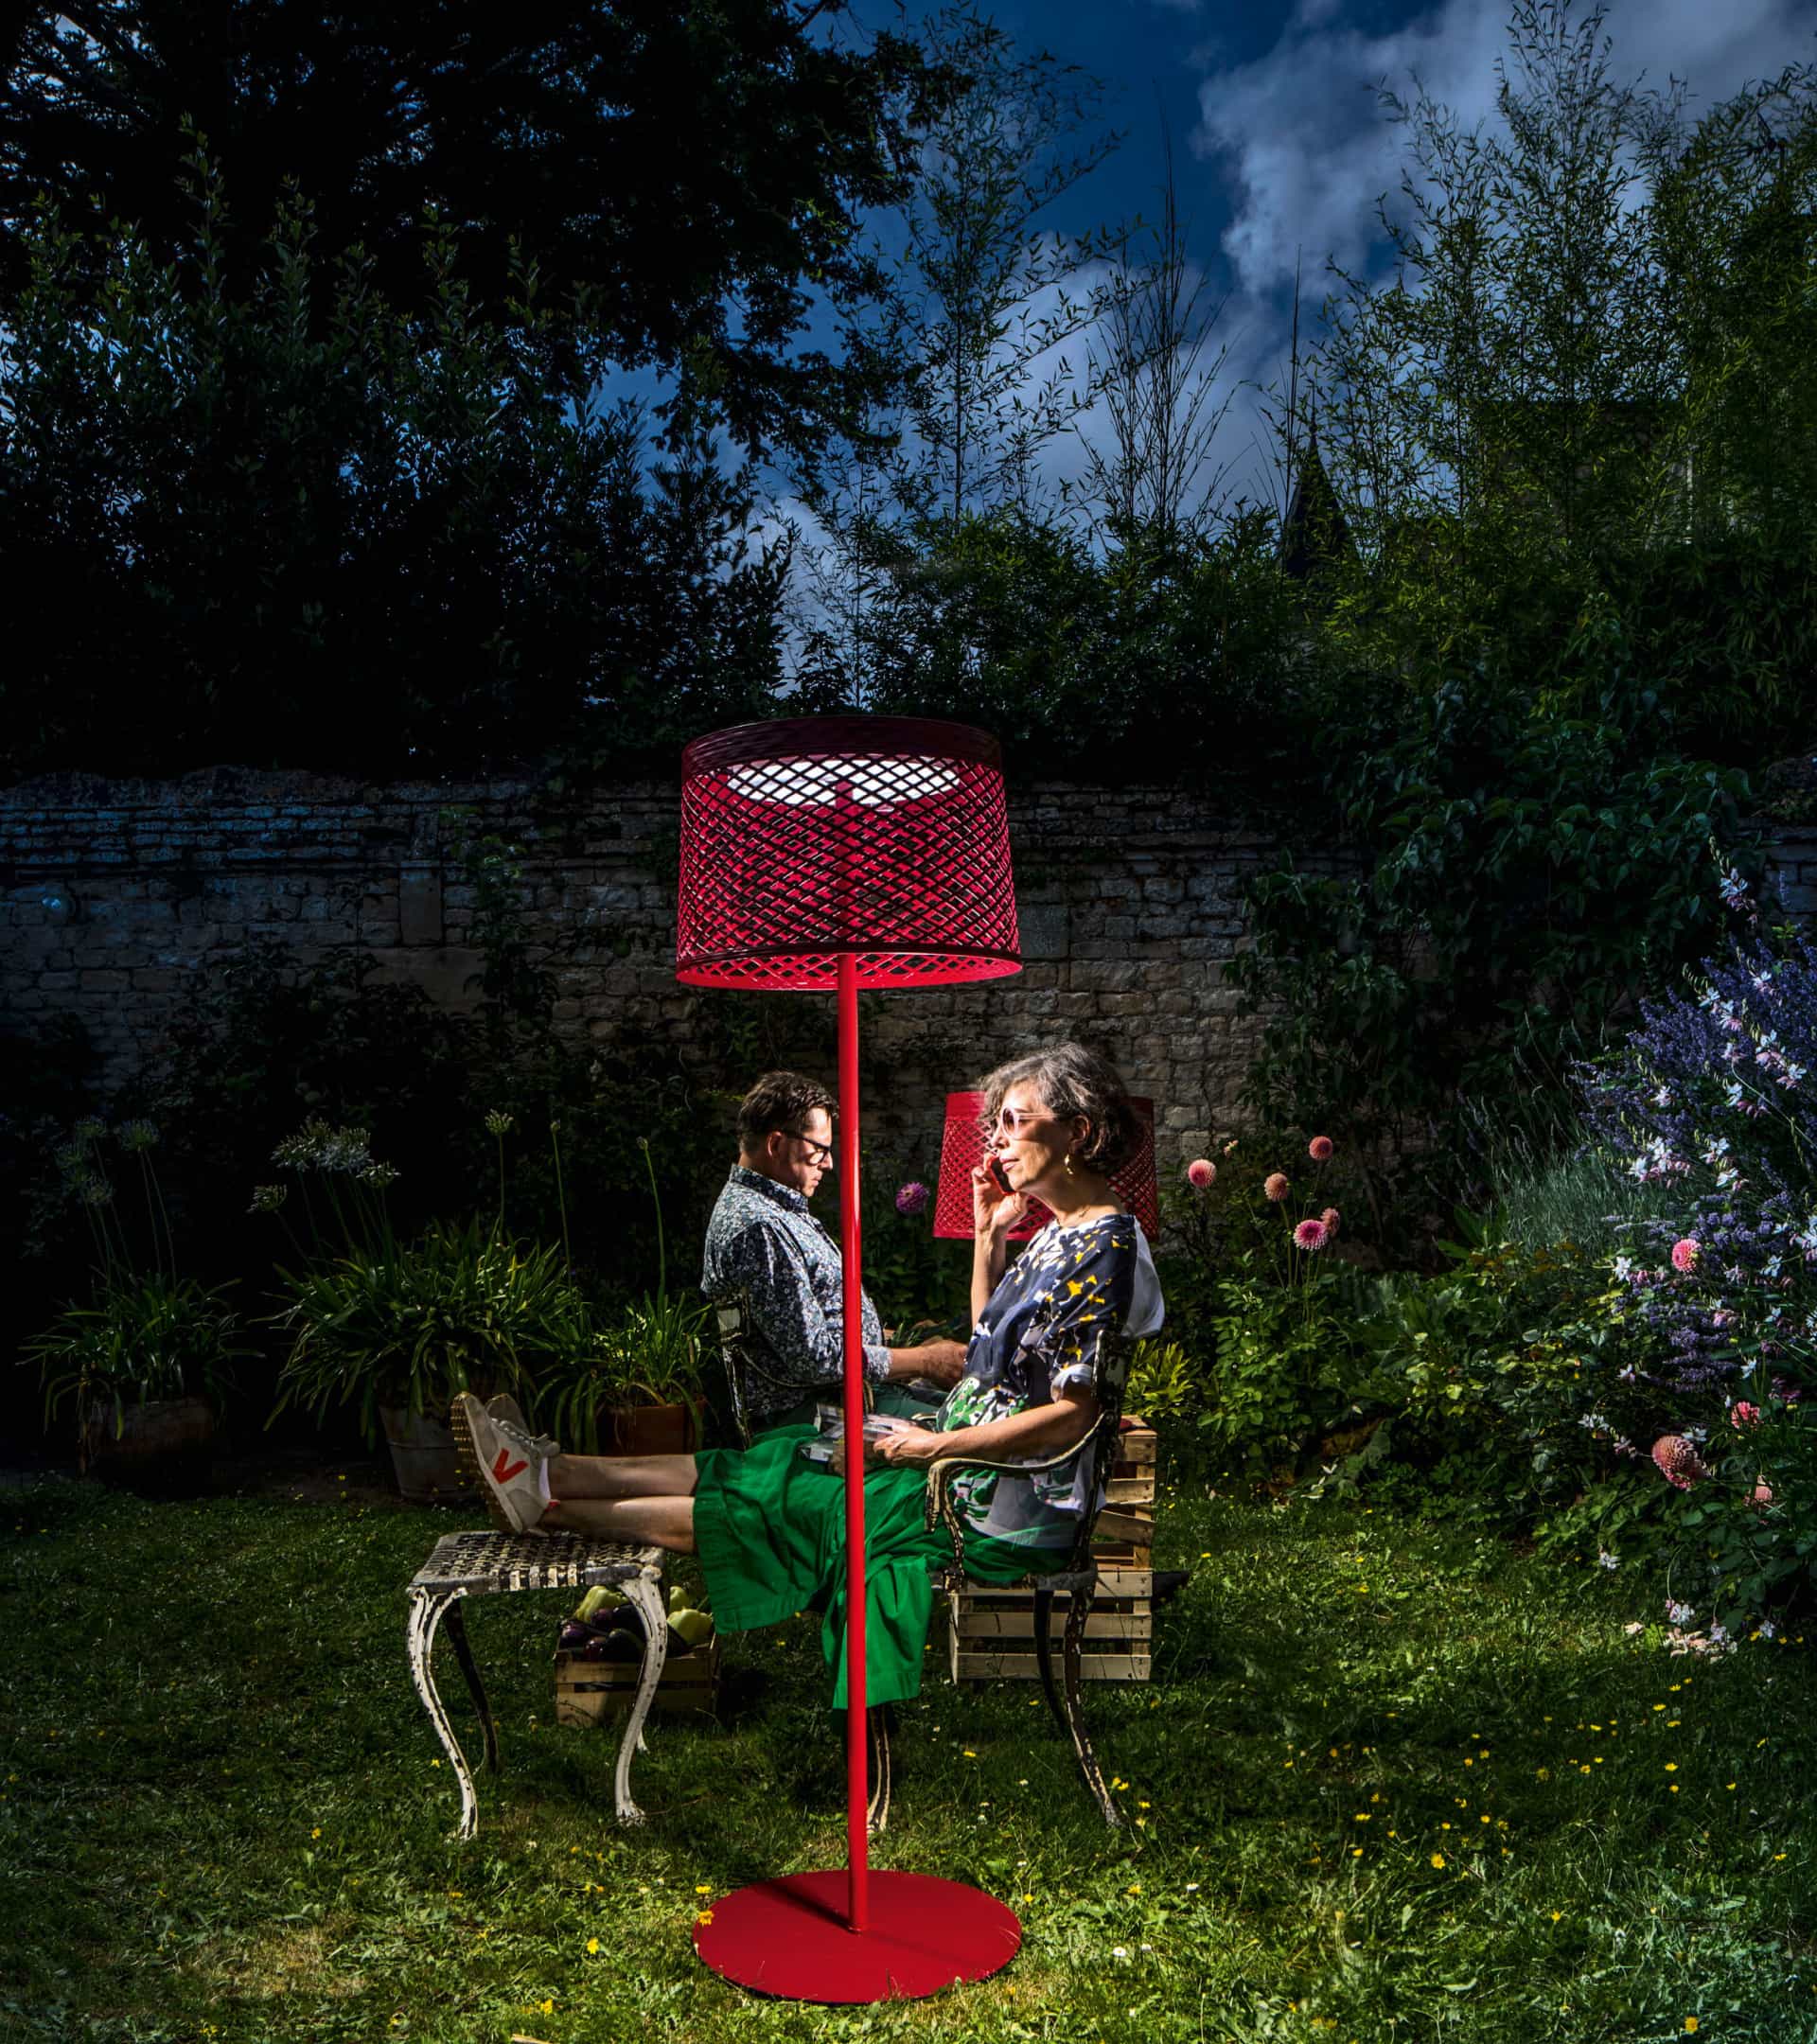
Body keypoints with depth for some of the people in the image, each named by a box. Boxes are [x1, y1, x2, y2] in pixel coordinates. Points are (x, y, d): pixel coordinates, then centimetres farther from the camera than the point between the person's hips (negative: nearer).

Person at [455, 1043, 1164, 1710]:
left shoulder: (1103, 1248, -21)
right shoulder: (1059, 1236, 9)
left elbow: (1073, 1415, -25)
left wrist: (935, 1446, -17)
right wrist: (988, 1238, 6)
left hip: (1007, 1515, -9)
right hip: (977, 1459, 9)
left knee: (780, 1501, -4)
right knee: (775, 1458, 5)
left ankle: (551, 1509, 5)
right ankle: (548, 1475, 7)